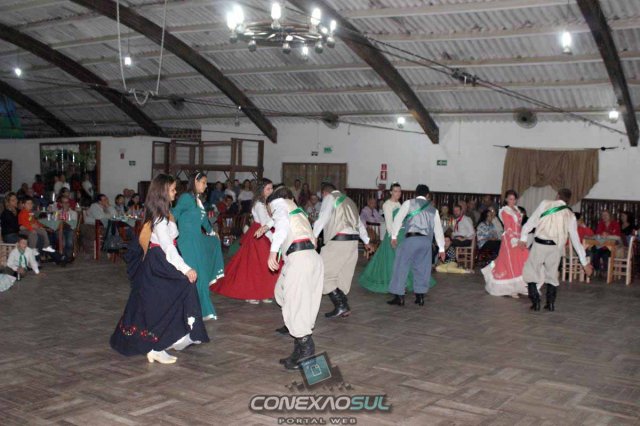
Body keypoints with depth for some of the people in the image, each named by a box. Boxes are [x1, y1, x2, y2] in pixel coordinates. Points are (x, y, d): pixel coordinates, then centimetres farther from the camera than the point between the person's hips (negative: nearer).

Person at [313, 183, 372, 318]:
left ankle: (340, 305, -10)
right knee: (343, 275, 12)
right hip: (353, 241, 8)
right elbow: (359, 222, 31)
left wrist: (313, 236, -17)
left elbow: (323, 218, -11)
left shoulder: (329, 198, 2)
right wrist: (366, 241, 41)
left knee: (325, 273, -5)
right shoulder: (348, 200, 26)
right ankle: (344, 307, 10)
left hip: (338, 241, -8)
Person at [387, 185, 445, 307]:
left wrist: (394, 236, 4)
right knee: (422, 268, 13)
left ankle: (399, 297, 2)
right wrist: (441, 248, 22)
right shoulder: (433, 209, 18)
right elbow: (438, 229, 18)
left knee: (402, 266, 3)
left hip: (412, 238, -4)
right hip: (427, 241, 4)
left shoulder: (409, 203, 7)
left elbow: (398, 218, -1)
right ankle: (420, 297, 14)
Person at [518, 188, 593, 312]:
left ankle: (535, 303, 6)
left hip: (539, 244, -3)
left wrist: (523, 238, 8)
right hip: (555, 247, 3)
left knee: (531, 272, 11)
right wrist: (585, 262, 14)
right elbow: (576, 240, 10)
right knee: (552, 275, 20)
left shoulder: (545, 204, 3)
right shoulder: (570, 215, 9)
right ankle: (550, 304, 17)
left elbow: (532, 221, 1)